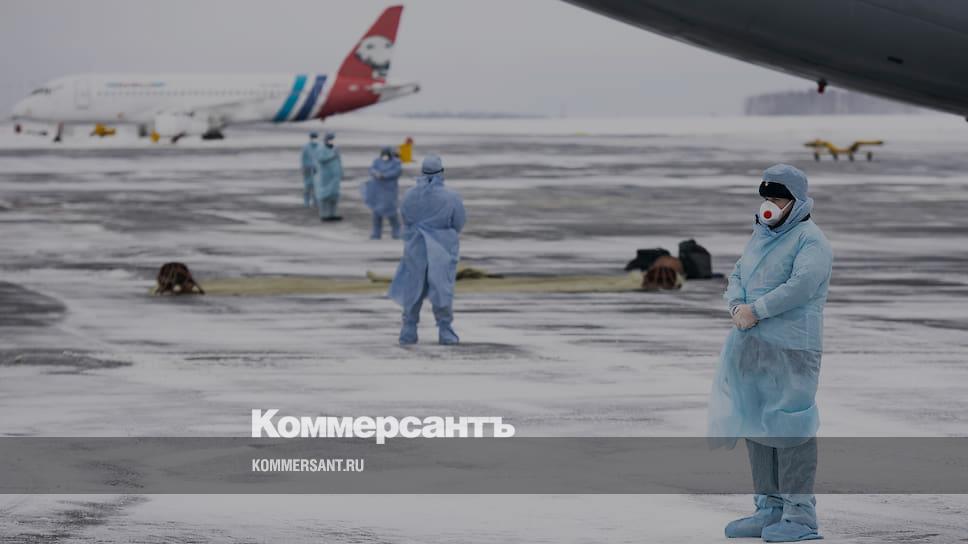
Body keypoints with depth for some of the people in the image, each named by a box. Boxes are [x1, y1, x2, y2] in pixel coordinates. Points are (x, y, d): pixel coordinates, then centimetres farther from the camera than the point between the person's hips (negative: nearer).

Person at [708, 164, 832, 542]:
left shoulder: (810, 240, -7)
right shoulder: (761, 236, 20)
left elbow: (802, 284, -20)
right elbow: (737, 276, 18)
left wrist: (757, 310, -18)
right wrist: (737, 306, -4)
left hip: (791, 348, -9)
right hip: (751, 344, 9)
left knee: (789, 428, -9)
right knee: (756, 425, 11)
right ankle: (770, 508, 19)